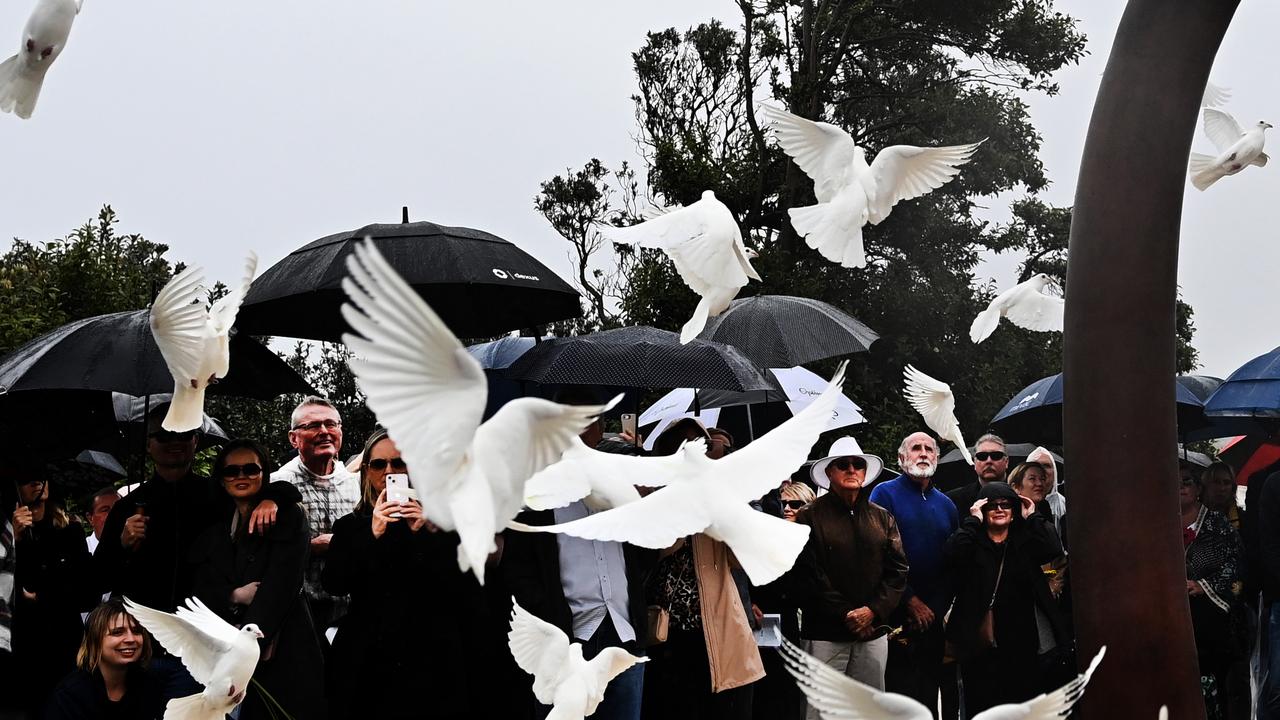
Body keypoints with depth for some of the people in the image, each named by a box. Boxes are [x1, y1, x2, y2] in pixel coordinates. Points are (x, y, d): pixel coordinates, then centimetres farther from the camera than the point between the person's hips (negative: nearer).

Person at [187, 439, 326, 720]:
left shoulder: (288, 517, 3)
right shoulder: (211, 528, 17)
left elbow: (281, 583, -8)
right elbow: (199, 589, 10)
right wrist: (235, 596, -11)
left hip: (283, 649, -3)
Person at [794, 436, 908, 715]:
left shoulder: (882, 518, 13)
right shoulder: (811, 517, 1)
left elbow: (897, 570, 7)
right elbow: (810, 574, -6)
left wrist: (873, 611, -7)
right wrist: (845, 615, -10)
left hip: (873, 629, 4)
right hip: (826, 632, -4)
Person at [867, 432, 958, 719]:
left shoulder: (946, 504, 14)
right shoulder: (885, 493, -3)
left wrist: (938, 607, -1)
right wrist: (911, 601, -10)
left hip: (934, 615, 5)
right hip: (897, 613, -5)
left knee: (930, 690, 9)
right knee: (899, 687, -5)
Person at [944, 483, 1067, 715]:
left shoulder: (1024, 542, 12)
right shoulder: (972, 541, 5)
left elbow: (1052, 550, -7)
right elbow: (952, 555, -17)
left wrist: (1032, 517, 0)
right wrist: (973, 521, -11)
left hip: (1020, 642, 2)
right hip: (979, 643, -2)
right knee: (982, 706, 1)